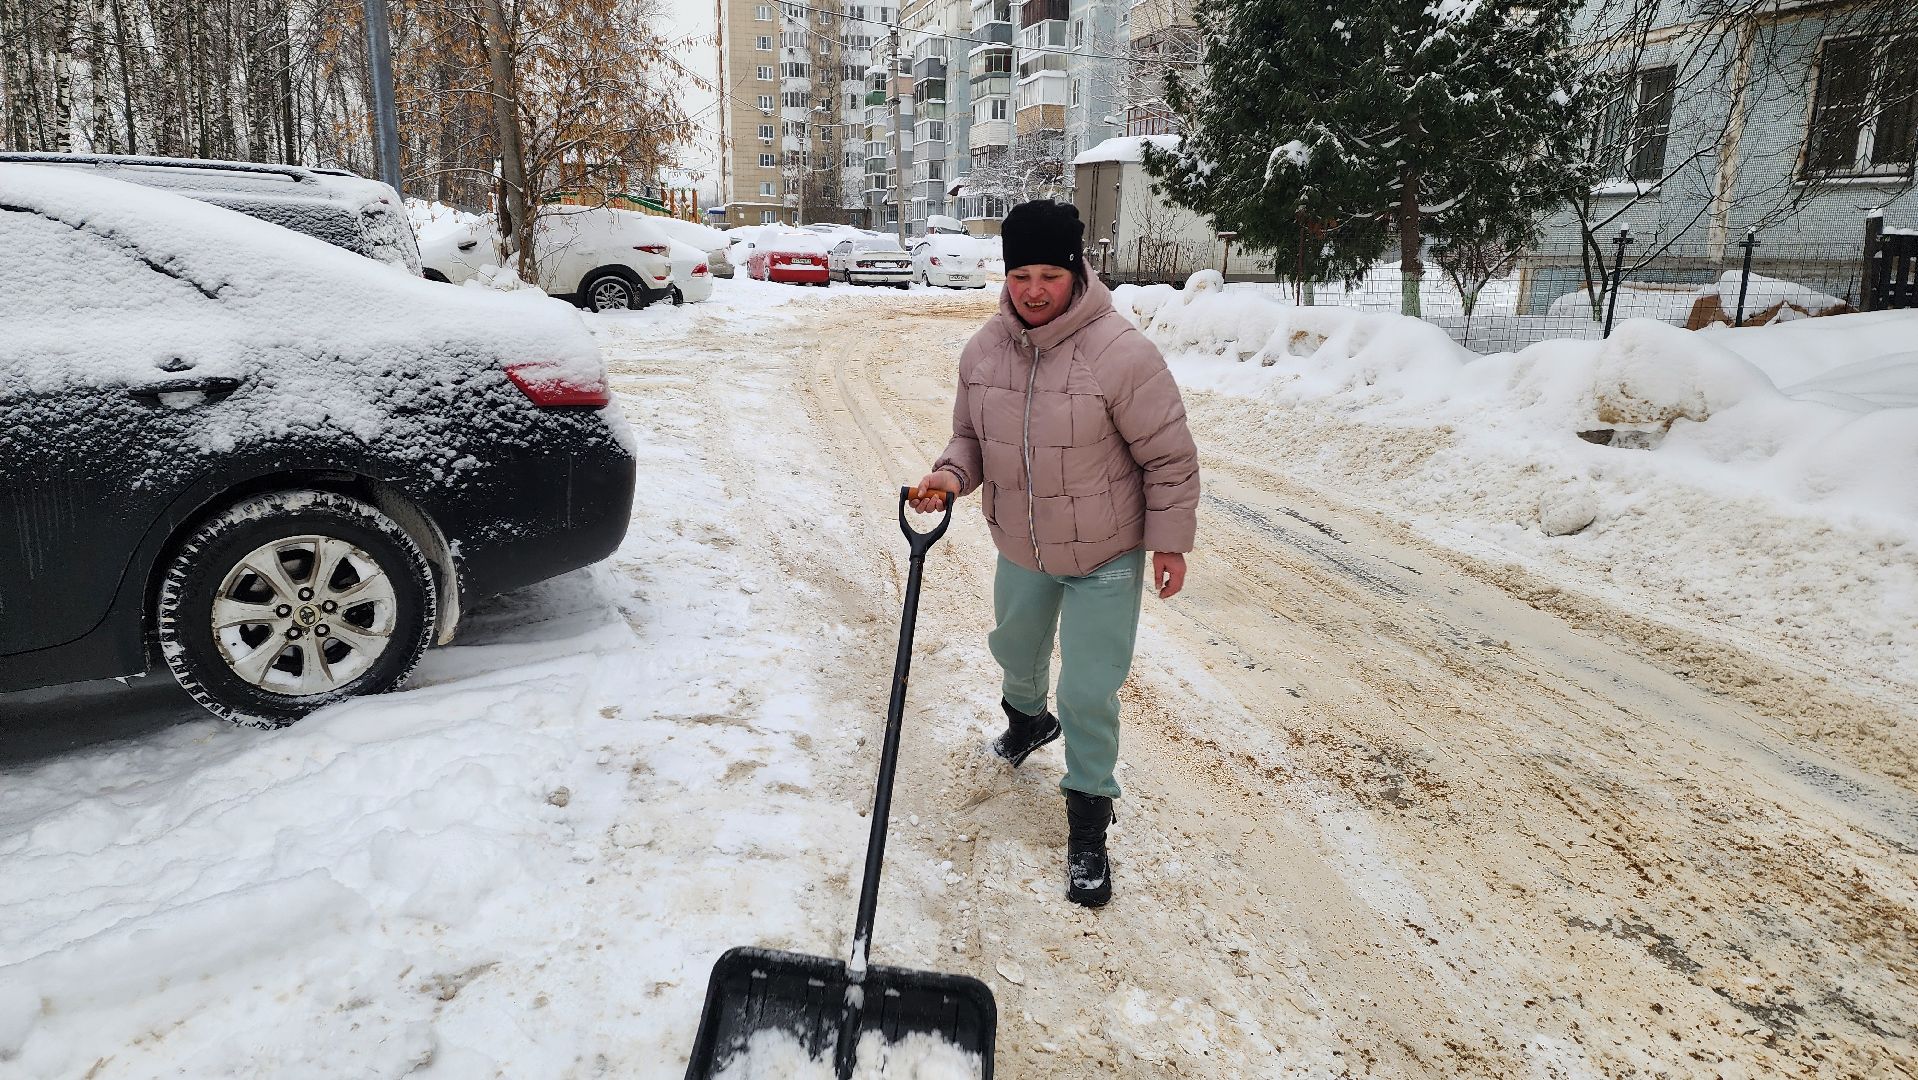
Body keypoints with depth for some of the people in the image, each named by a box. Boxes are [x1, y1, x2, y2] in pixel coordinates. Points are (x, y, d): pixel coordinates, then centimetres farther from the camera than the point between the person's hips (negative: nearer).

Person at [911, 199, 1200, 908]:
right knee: (1015, 649, 28)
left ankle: (1088, 826, 17)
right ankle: (1027, 719, 63)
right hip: (1021, 549, 6)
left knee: (1088, 695, -3)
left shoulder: (1120, 352, -25)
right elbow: (971, 435, 6)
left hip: (1105, 557, -5)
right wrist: (953, 474, -15)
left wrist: (1170, 541, -11)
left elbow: (1170, 457, -16)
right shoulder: (983, 351, -8)